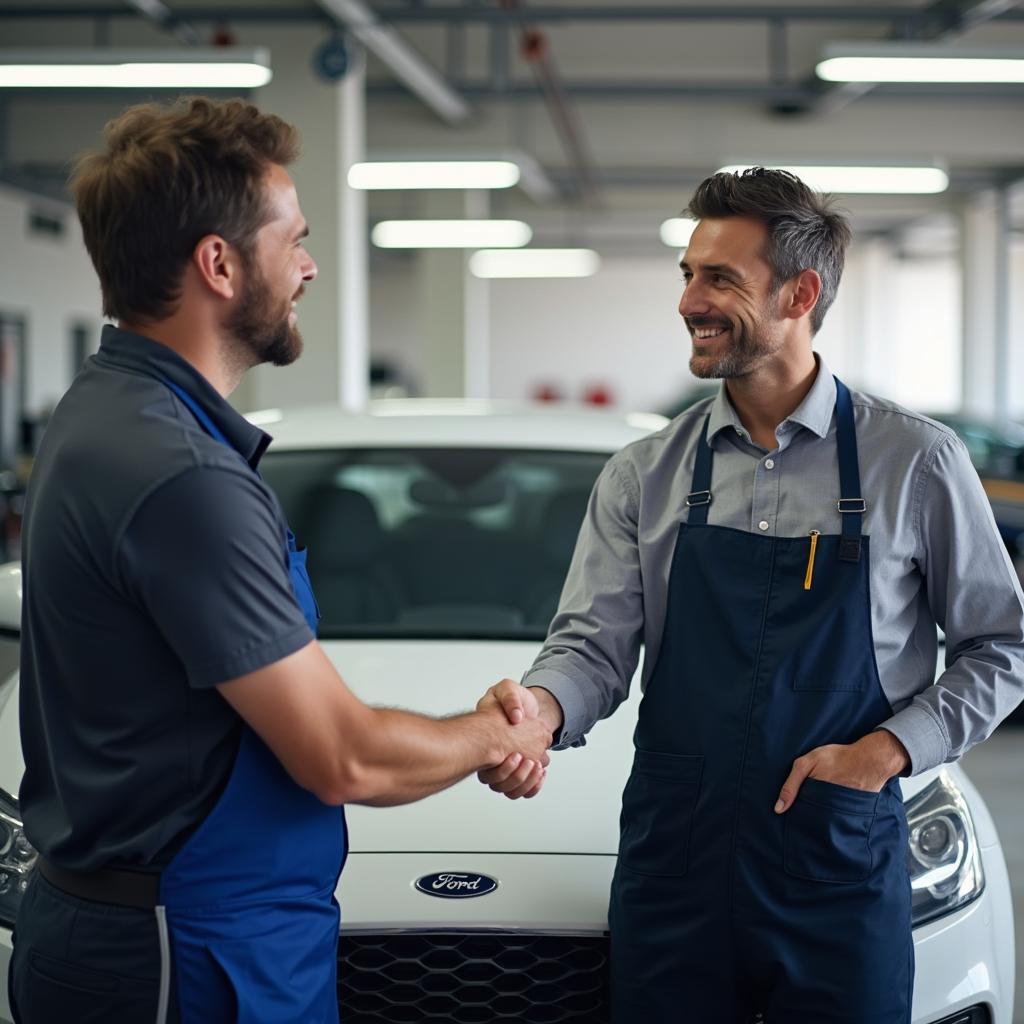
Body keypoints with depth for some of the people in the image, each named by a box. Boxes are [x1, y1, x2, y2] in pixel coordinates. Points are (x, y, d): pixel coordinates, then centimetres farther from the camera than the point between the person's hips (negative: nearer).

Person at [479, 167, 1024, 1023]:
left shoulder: (914, 462, -1)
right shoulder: (644, 476, 5)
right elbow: (596, 643, -1)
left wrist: (888, 749, -9)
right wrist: (540, 706, -23)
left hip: (840, 864, -2)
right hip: (673, 859, 2)